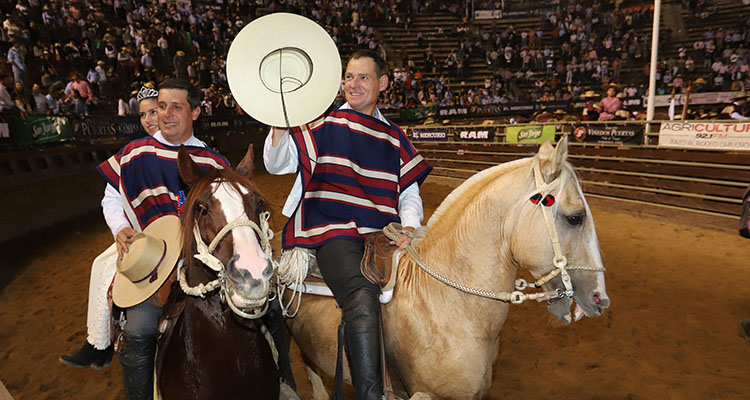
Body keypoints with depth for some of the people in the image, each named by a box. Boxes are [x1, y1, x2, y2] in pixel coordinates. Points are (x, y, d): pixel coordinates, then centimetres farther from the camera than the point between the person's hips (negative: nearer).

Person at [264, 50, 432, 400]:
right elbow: (277, 165, 4)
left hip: (382, 233, 4)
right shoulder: (325, 125, 10)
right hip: (333, 231, -4)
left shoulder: (393, 136, 20)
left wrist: (409, 227, -1)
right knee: (362, 299, -30)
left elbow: (409, 191, 19)